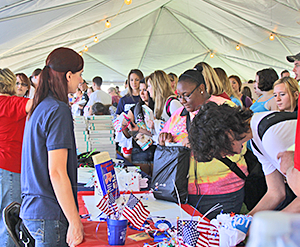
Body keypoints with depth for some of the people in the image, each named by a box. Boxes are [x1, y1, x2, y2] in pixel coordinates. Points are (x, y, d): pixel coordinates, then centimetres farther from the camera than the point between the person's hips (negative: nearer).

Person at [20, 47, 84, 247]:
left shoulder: (38, 108, 11)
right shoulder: (58, 110, -16)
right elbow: (57, 172, -21)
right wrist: (75, 222, -16)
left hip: (32, 208, 9)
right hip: (49, 215, -9)